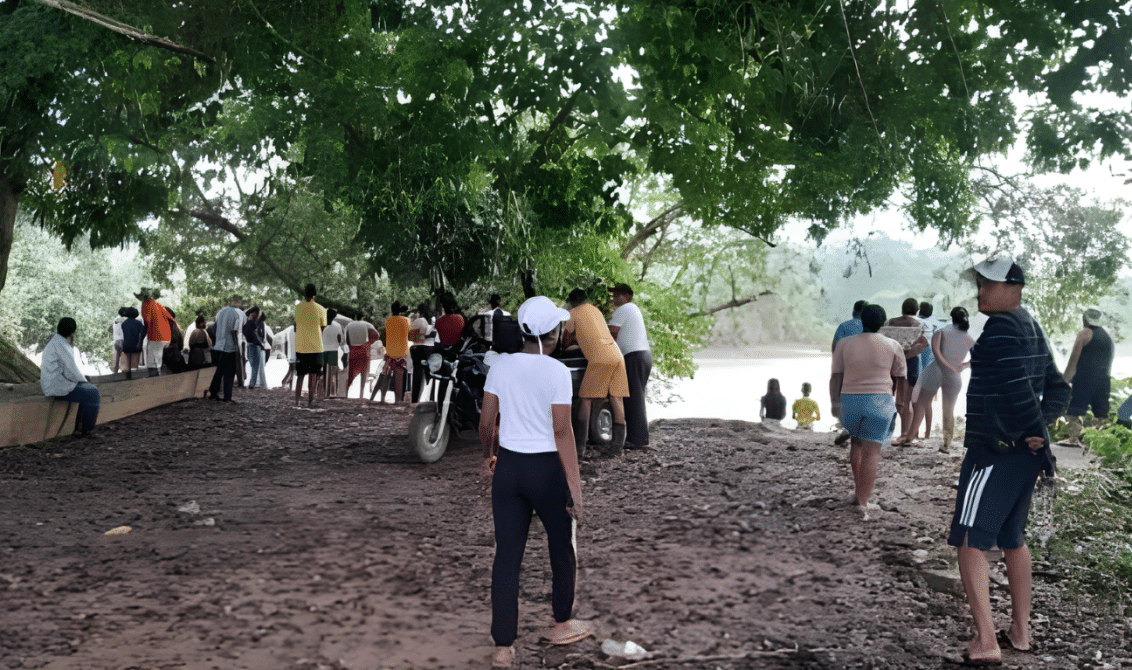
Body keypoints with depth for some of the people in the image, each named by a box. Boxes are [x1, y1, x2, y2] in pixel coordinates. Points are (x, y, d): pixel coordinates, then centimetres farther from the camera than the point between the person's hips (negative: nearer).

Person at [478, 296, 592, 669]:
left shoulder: (501, 366, -1)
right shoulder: (556, 371, -14)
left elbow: (486, 423, 3)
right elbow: (562, 432, -16)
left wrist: (488, 456, 22)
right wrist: (575, 485, -13)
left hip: (508, 466, 4)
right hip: (546, 469, -4)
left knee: (507, 555, 8)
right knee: (562, 547, 19)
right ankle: (562, 624, 36)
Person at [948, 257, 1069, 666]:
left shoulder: (1001, 326, -15)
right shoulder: (1032, 329, 15)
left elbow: (1016, 388, -24)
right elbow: (1058, 390, 14)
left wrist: (1036, 432, -12)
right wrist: (1038, 429, 0)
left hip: (995, 449, -10)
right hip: (1024, 452, 10)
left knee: (969, 541, -6)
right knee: (1011, 538, 20)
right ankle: (1020, 630, 29)